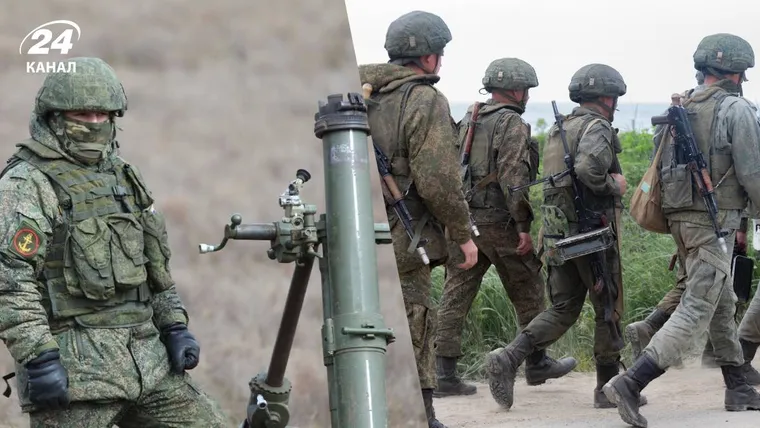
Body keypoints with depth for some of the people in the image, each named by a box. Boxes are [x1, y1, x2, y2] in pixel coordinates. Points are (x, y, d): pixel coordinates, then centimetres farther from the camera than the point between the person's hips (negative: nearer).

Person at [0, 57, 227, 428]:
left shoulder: (122, 176, 17)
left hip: (145, 355, 8)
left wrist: (174, 326, 15)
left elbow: (155, 264, 24)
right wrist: (39, 358, -23)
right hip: (74, 366, -8)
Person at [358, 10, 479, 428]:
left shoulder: (361, 95, 10)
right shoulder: (425, 102, -12)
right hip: (403, 237, -7)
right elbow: (437, 181, -17)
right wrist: (463, 233, -7)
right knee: (412, 330, -1)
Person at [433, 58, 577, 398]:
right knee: (528, 293, 10)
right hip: (498, 222, -7)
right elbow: (513, 177, -18)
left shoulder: (467, 121, 14)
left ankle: (444, 373, -3)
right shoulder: (513, 125, -9)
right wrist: (524, 225, -18)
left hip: (462, 217, 7)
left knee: (456, 296, 2)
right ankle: (537, 363, 21)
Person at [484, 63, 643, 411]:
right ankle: (608, 388, 12)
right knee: (609, 310, 6)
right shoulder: (596, 127, -12)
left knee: (562, 310, 11)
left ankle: (507, 359, -7)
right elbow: (588, 169, -31)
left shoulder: (557, 130, 15)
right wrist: (614, 185, -14)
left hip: (558, 234, 8)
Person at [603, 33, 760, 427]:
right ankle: (630, 383, -20)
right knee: (695, 313, -9)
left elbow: (664, 169, 14)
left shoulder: (681, 111, 11)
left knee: (723, 305, 20)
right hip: (714, 221, -8)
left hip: (679, 217, 9)